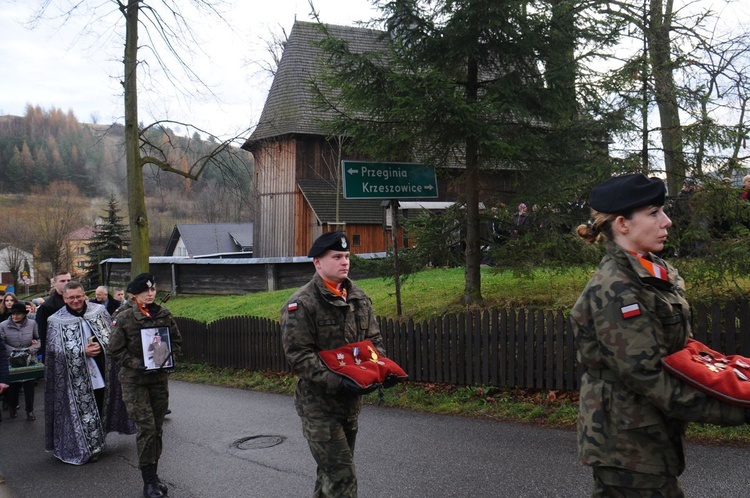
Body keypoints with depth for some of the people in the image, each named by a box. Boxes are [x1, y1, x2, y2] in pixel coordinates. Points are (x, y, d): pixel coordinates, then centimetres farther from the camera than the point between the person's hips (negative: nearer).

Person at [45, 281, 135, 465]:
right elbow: (56, 349, -8)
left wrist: (99, 346, -15)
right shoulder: (57, 321, -3)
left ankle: (96, 445, 30)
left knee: (100, 408, 12)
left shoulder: (99, 311, 3)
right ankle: (84, 449, 14)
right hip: (77, 377, -3)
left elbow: (112, 336, 5)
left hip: (101, 373, 3)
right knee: (82, 411, 0)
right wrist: (83, 351, -18)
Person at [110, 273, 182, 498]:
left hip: (159, 378, 4)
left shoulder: (164, 314, 2)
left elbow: (176, 341, 12)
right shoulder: (124, 318, -8)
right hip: (134, 380, -4)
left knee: (157, 428, 10)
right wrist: (137, 364, -15)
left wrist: (170, 359, -5)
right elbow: (116, 349, -4)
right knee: (146, 427, -11)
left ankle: (153, 476, 24)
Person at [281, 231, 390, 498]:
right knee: (341, 476, -9)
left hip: (350, 401, 7)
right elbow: (299, 355, -18)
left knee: (330, 471, 19)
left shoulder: (359, 297, 9)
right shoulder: (301, 304, -12)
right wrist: (336, 383, -26)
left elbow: (374, 339, 14)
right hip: (318, 403, -7)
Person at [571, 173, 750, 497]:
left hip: (650, 433, 9)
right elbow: (647, 375, -23)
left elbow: (679, 345, 14)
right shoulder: (615, 289, -20)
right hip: (626, 442, -9)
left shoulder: (656, 271, 8)